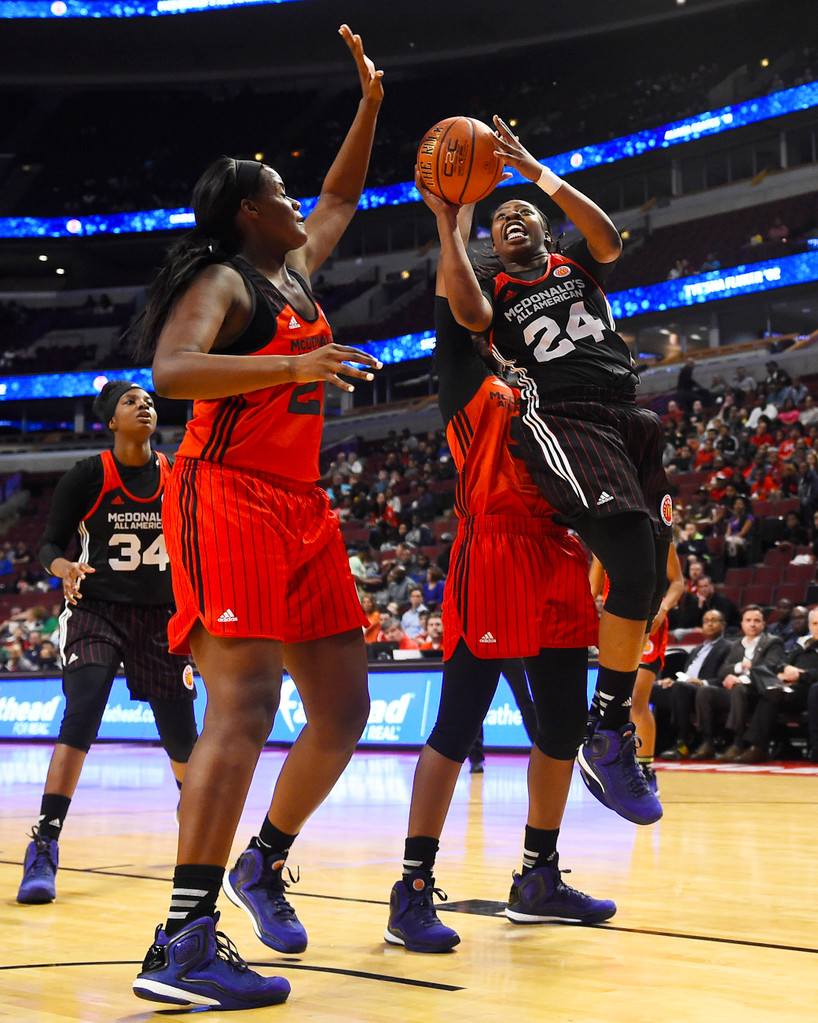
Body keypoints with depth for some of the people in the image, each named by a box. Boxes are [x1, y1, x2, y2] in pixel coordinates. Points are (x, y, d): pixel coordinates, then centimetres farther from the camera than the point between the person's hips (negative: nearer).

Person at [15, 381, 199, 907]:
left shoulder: (179, 476, 0)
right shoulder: (86, 477, -7)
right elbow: (51, 543, -4)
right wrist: (64, 567, -26)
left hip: (160, 615, 3)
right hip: (96, 611, -3)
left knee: (181, 730, 7)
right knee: (81, 715, -22)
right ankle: (44, 849, -23)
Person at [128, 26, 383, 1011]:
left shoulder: (294, 274, 20)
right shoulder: (223, 282, -4)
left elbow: (340, 199, 37)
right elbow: (172, 370, -23)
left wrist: (370, 102, 31)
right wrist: (293, 366, -32)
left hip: (300, 508, 9)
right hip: (228, 500, -9)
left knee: (344, 705, 7)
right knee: (244, 707, -21)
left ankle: (263, 863, 24)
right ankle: (182, 943, -23)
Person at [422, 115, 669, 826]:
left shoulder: (576, 265, 25)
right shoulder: (492, 289, 17)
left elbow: (607, 236, 1)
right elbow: (469, 314, -8)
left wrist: (536, 171, 0)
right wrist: (448, 222, -1)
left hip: (629, 415, 5)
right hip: (562, 420, -5)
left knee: (654, 578, 1)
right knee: (636, 564, -26)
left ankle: (615, 725, 17)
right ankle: (609, 739, -19)